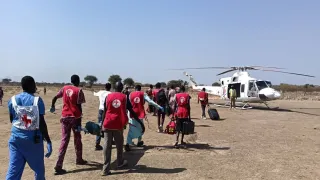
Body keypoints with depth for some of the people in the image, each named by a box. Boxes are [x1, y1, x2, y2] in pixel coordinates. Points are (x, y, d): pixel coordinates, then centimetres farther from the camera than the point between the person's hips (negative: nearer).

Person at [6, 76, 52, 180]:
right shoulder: (37, 100, -12)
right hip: (33, 139, -3)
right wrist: (48, 141, -10)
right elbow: (42, 123, -14)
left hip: (16, 138, 4)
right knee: (39, 169, 16)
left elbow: (12, 120, 12)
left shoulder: (13, 100, 0)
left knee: (13, 171, 5)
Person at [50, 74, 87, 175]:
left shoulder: (65, 88, 6)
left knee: (64, 139, 3)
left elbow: (55, 98, 11)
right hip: (75, 117, -3)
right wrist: (79, 123, -10)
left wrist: (53, 106, 33)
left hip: (65, 117, 3)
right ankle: (79, 160, 28)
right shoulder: (79, 91, -7)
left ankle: (59, 165, -6)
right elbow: (79, 107, -11)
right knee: (77, 138, 14)